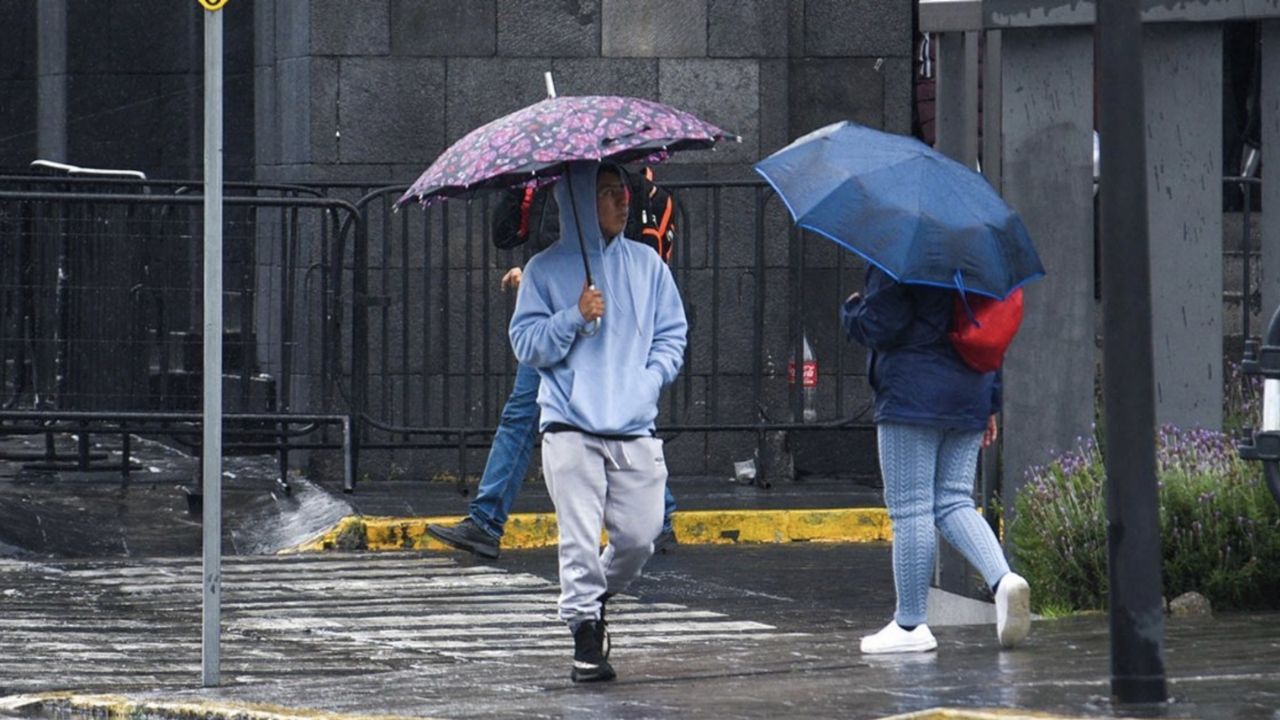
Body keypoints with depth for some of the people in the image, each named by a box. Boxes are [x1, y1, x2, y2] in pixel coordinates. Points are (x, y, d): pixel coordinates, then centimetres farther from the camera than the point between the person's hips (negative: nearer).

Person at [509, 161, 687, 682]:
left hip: (634, 429, 3)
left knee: (639, 535, 0)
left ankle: (599, 594, 28)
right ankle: (585, 632, 0)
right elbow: (526, 344, 2)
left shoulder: (646, 264, 12)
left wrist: (648, 383, -1)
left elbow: (672, 335, 14)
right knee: (580, 537, -9)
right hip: (571, 429, -3)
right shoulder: (546, 271, 5)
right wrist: (575, 318, -12)